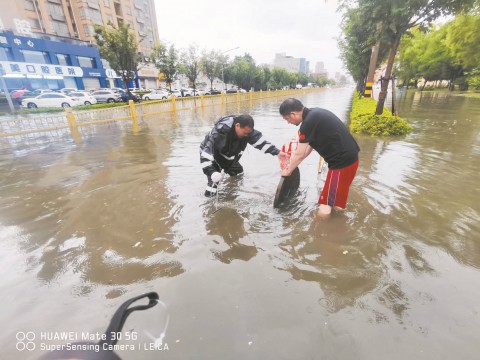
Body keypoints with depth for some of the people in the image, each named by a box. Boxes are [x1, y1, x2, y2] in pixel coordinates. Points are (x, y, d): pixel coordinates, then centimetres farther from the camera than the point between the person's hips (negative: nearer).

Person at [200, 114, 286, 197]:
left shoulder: (246, 130, -23)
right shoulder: (220, 132, -41)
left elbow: (260, 140, -14)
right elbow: (206, 153, -39)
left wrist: (277, 152, -20)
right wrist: (211, 172, -49)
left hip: (228, 157, 7)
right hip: (211, 156, -6)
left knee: (239, 174, 16)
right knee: (215, 179, -23)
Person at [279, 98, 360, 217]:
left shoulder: (308, 123, -21)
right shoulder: (314, 114, 9)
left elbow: (299, 154, -12)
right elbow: (310, 146, 16)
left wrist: (288, 170, 5)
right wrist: (293, 164, 20)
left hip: (342, 161, -10)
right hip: (349, 156, 10)